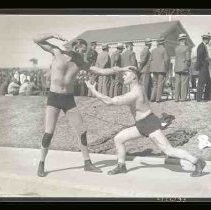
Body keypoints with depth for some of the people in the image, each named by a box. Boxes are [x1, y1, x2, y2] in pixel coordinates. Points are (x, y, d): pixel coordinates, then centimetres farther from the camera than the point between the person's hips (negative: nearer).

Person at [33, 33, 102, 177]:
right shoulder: (57, 52, -4)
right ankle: (42, 164, 9)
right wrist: (53, 35, -15)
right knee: (49, 133, -10)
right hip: (54, 97, -4)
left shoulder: (80, 63, 5)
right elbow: (36, 40, -3)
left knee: (82, 131, 3)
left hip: (69, 99, 4)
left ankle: (88, 164, 16)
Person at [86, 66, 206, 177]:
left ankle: (198, 162, 3)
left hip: (151, 124, -10)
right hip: (142, 126, 10)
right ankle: (121, 166, 22)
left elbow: (109, 102, -28)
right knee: (118, 139, 9)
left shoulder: (133, 94, -25)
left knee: (169, 151, -9)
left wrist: (93, 91, -22)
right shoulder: (137, 86, 5)